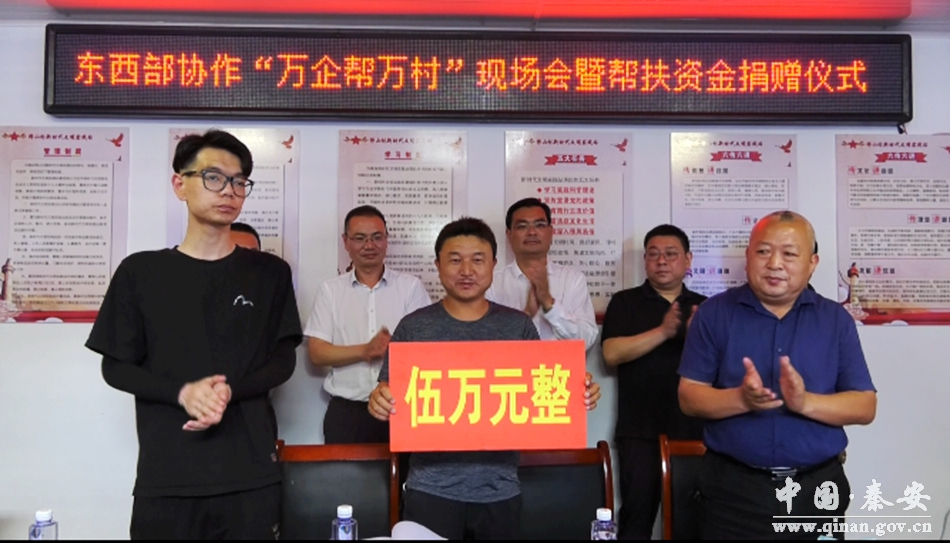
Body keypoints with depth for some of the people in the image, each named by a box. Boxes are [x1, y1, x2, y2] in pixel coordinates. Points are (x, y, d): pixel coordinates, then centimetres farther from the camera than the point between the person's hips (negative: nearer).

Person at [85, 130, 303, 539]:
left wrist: (230, 391, -14)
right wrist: (182, 393, -14)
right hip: (165, 474, 0)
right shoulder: (140, 272, 4)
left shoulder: (270, 273, 5)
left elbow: (283, 361, 5)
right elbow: (116, 367, 4)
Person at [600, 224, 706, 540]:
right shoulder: (625, 302, 3)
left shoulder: (704, 307, 10)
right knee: (637, 512, 2)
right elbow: (612, 353, -10)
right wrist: (663, 332, -18)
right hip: (640, 431, -2)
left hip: (694, 430, 2)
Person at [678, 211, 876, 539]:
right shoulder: (715, 313, -2)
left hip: (816, 488, 2)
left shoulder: (836, 319, 4)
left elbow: (865, 406, 0)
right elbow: (689, 397, -4)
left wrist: (806, 402, -19)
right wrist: (740, 399, -23)